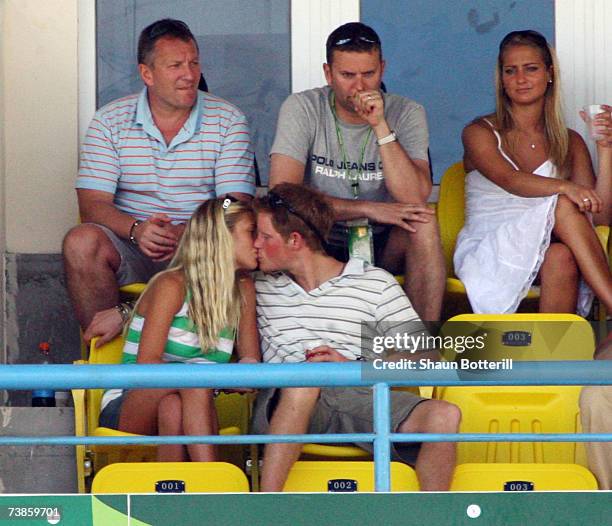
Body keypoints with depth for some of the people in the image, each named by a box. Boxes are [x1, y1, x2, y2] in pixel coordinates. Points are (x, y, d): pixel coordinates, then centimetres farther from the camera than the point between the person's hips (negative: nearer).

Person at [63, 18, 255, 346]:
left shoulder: (228, 120, 5)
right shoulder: (110, 121, 6)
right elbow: (92, 204, -2)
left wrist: (187, 232, -23)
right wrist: (136, 230, -24)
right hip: (131, 246, 0)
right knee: (82, 242, -30)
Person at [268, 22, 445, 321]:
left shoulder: (407, 114, -4)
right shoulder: (301, 109, -7)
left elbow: (414, 199, -19)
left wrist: (380, 126, -25)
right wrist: (368, 209, -22)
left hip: (383, 248, 1)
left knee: (423, 225, -28)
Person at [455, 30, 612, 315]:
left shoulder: (569, 142, 14)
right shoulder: (480, 133, 3)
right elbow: (509, 180, -19)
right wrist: (564, 188, -38)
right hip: (484, 256, -3)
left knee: (561, 258, -37)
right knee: (563, 206, -30)